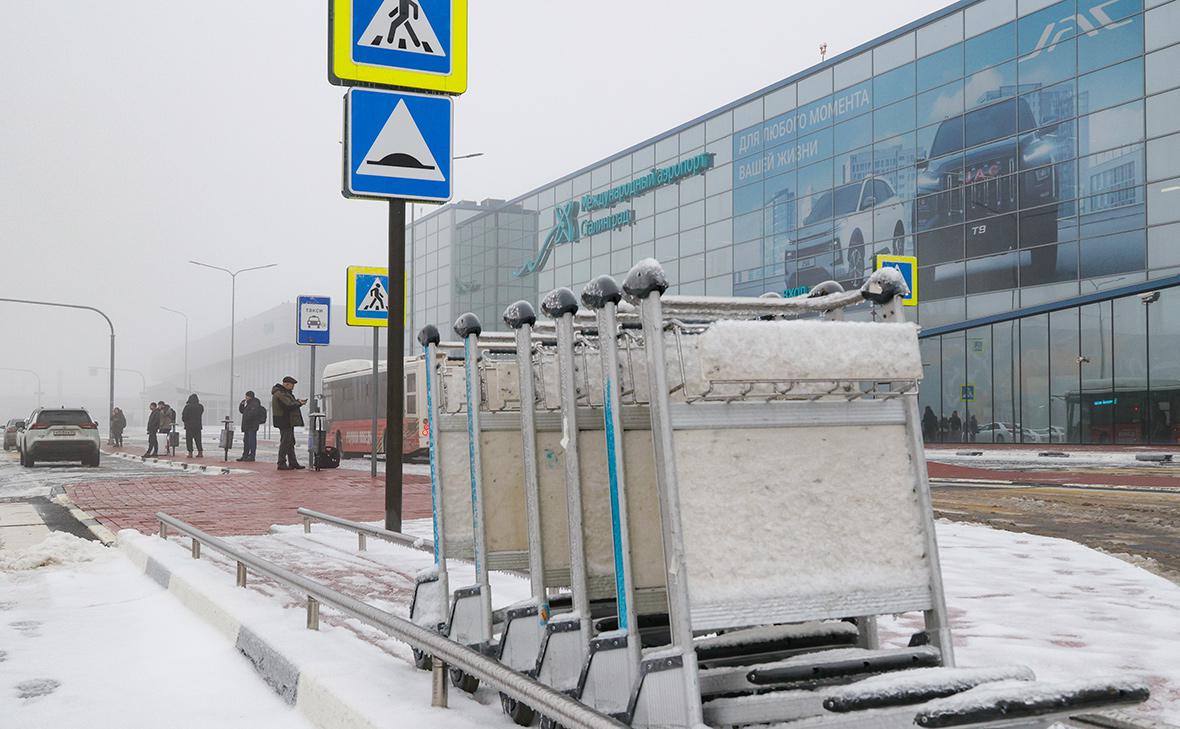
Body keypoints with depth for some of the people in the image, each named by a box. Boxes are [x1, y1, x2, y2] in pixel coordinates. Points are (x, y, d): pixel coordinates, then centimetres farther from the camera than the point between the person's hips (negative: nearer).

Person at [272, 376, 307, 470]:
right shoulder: (280, 393, -16)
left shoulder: (283, 392, 18)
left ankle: (293, 463, 20)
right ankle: (281, 464, -6)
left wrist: (297, 402, 3)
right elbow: (289, 406, -24)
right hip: (284, 421, -11)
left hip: (288, 422, 11)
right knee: (285, 441, -8)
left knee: (291, 442, 14)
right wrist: (299, 403, -10)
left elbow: (290, 402, 20)